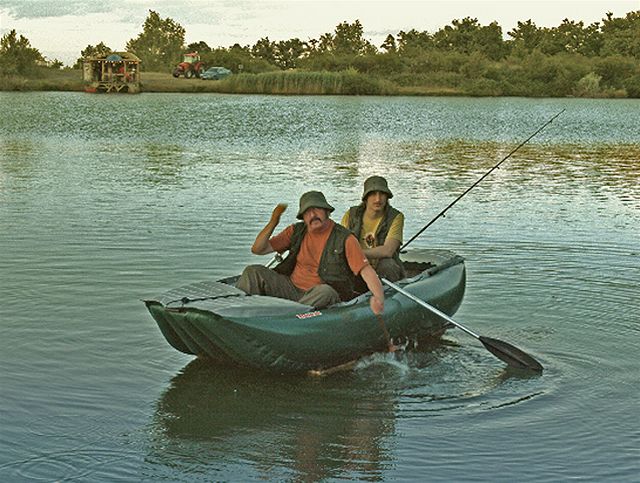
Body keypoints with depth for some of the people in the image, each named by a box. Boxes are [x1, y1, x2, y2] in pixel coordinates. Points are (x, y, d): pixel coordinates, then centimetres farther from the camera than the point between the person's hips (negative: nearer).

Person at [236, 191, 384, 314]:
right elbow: (258, 249, 8)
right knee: (253, 272, -11)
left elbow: (366, 270, -13)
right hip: (291, 288, 4)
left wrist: (378, 298, -32)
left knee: (325, 291, -39)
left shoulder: (344, 239, -6)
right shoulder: (296, 231, 8)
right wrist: (272, 223, -8)